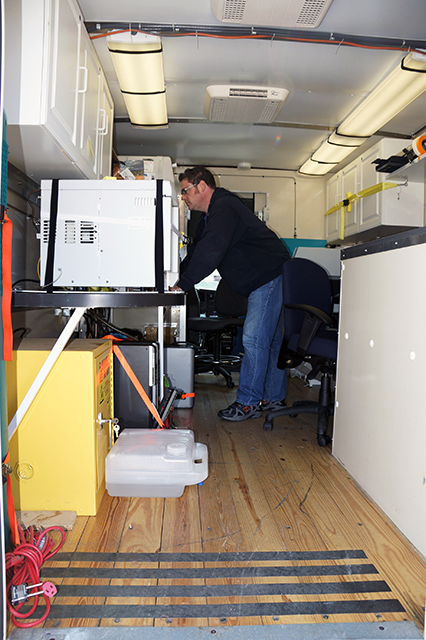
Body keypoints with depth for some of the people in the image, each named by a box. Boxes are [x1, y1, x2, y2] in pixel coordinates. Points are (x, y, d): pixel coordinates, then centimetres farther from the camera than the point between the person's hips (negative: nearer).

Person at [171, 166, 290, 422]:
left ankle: (248, 402, -3)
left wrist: (181, 285, -27)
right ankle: (274, 398, 22)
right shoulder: (211, 216, 18)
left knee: (254, 339, -11)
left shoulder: (224, 208, -17)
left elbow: (210, 253, -28)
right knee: (271, 339, 13)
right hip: (266, 279, 11)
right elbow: (198, 253, 21)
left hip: (270, 276, -11)